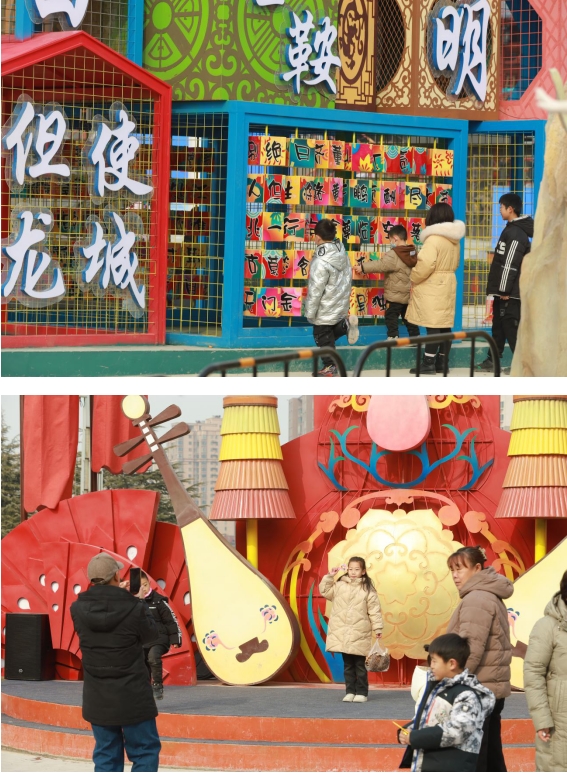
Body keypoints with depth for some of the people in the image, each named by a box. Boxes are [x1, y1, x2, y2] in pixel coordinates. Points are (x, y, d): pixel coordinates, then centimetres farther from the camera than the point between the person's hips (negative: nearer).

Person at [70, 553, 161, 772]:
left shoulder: (78, 609, -7)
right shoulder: (133, 608, -17)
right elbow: (150, 634, 0)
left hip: (98, 699, 4)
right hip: (132, 697, -4)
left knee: (106, 755, 12)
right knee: (145, 750, 7)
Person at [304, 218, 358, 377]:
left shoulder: (321, 262, -28)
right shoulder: (342, 254, -3)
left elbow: (316, 290, -24)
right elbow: (348, 278, 9)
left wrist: (310, 312, -14)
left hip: (325, 309, -8)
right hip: (341, 303, 8)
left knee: (323, 337, 10)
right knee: (332, 332, 25)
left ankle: (329, 367, 19)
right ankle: (345, 325, -1)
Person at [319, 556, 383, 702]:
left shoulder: (367, 588, -2)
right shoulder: (339, 585, 6)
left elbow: (374, 610, -2)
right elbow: (324, 590, 7)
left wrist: (377, 628, -6)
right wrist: (330, 576, -2)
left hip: (359, 634, -3)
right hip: (342, 633, 3)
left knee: (360, 665, 1)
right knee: (348, 665, 9)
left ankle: (361, 693, 8)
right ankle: (350, 692, 15)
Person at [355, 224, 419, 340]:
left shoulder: (393, 255, -19)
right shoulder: (413, 253, 6)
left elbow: (381, 265, -23)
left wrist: (363, 268, -16)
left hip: (395, 295, -7)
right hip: (409, 294, 8)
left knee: (391, 317, 0)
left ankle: (393, 337, -4)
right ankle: (415, 337, 16)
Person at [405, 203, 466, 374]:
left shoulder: (434, 239, -17)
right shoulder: (454, 239, 10)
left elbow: (425, 265, -23)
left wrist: (413, 279, -7)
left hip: (432, 289, -8)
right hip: (448, 284, 8)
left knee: (433, 326, -9)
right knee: (444, 325, 9)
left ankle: (428, 363, -10)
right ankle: (442, 362, 13)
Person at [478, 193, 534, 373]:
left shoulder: (515, 233, -17)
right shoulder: (512, 230, 15)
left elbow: (510, 264, -21)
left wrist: (505, 290, -20)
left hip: (510, 292, -10)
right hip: (504, 290, 10)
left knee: (511, 328, -8)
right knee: (499, 326, 15)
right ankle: (492, 361, 23)